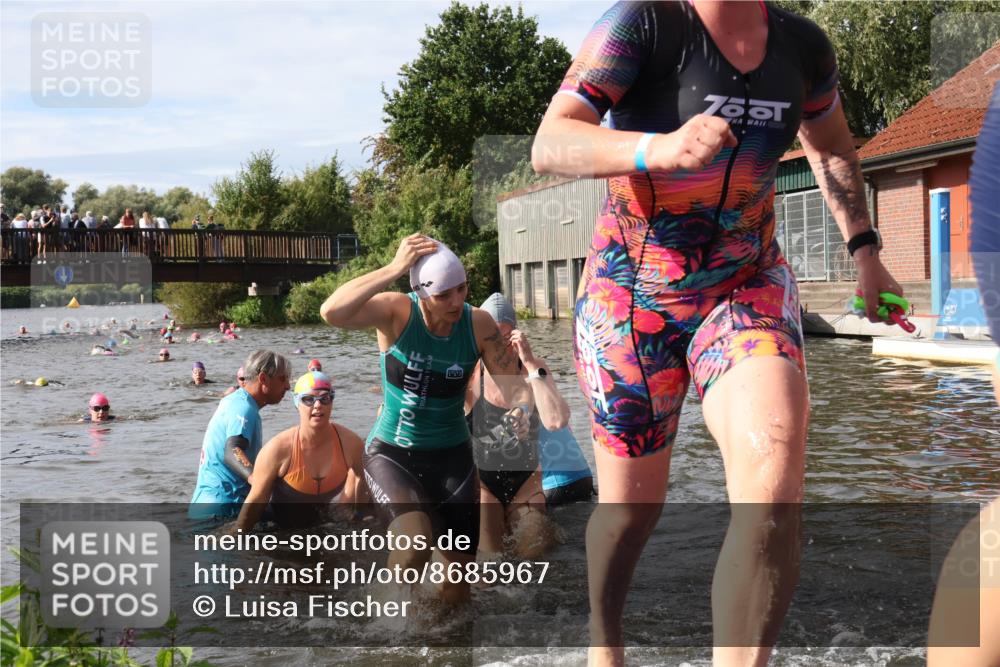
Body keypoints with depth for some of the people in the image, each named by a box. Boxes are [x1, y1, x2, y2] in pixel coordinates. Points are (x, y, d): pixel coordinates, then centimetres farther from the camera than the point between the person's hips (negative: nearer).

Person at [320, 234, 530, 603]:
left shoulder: (479, 324, -11)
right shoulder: (397, 311, -18)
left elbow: (514, 391, -8)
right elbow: (331, 312, -35)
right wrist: (395, 269, -38)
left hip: (451, 455, 3)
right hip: (391, 452, -3)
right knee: (415, 544, -29)